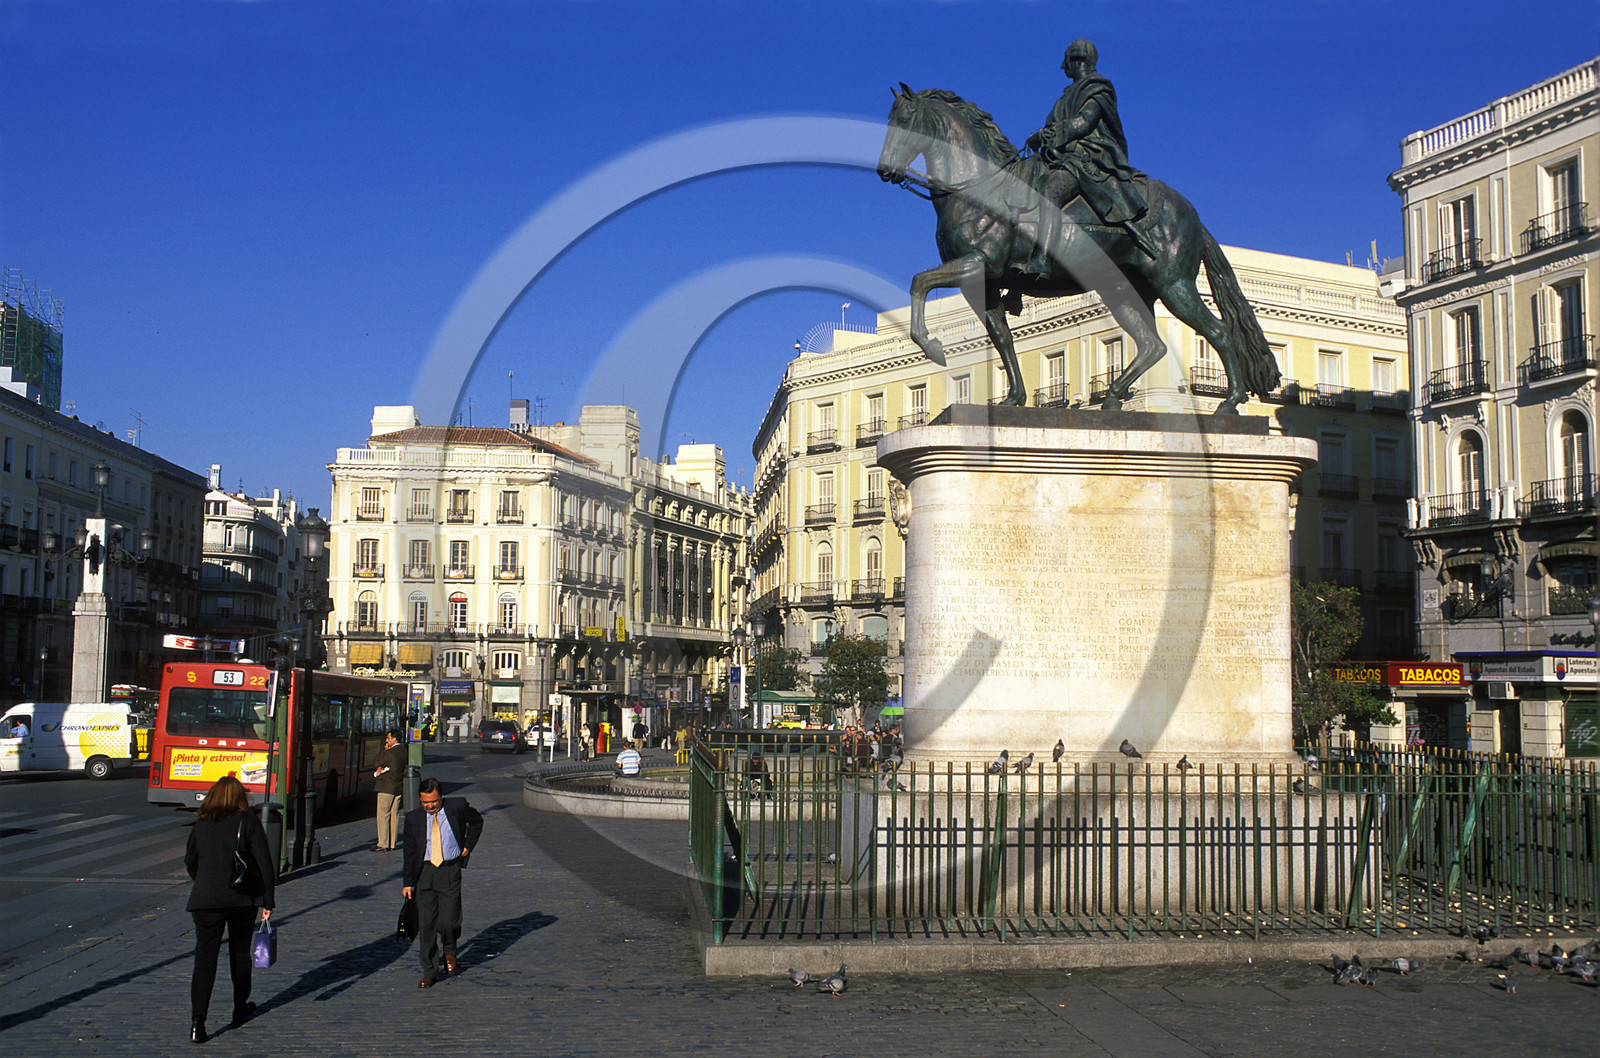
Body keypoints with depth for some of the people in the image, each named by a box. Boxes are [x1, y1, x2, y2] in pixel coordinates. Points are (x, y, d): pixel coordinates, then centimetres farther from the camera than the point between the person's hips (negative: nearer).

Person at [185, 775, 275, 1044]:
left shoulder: (201, 825, 5)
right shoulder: (248, 822, -3)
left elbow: (190, 862, 17)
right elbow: (264, 863, -8)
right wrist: (267, 901, -2)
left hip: (205, 900, 1)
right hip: (243, 899, -1)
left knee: (205, 957, -1)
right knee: (240, 951, 17)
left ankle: (197, 1020, -13)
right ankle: (240, 1009, 30)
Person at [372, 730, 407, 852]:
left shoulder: (389, 753, -17)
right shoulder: (403, 751, 7)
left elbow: (378, 762, -1)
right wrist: (382, 768, 1)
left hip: (387, 788, -8)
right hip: (399, 787, 8)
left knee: (383, 815, -1)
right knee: (394, 815, 10)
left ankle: (383, 844, -1)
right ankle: (392, 844, 12)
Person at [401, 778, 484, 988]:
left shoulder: (457, 807, -3)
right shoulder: (414, 818, 1)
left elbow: (477, 821, 18)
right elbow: (410, 852, 6)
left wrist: (468, 846, 8)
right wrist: (408, 882, 3)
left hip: (450, 871, -2)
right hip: (424, 873, 2)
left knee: (448, 922, -8)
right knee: (426, 924, 1)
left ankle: (448, 951, 27)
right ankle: (429, 973, 14)